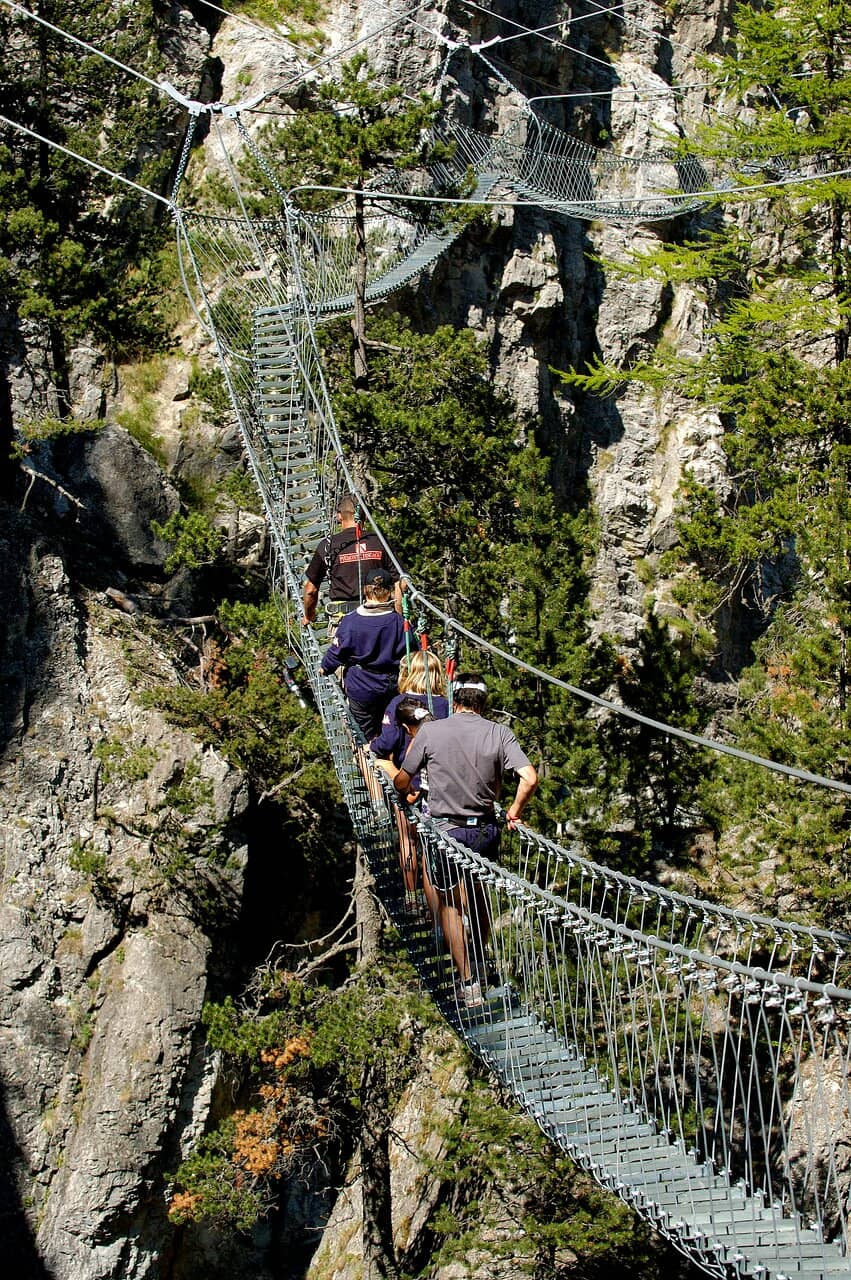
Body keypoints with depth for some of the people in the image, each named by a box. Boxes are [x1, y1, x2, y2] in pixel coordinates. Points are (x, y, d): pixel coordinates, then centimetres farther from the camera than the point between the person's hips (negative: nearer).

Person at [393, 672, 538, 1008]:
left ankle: (468, 983, 7)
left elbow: (401, 783, 1)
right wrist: (514, 812, 2)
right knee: (479, 898, 25)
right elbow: (530, 779, -16)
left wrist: (406, 798, 24)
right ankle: (479, 961, 42)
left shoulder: (430, 732, -8)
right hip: (486, 831, 2)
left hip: (446, 831, -2)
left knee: (450, 904, 12)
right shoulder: (499, 734, -6)